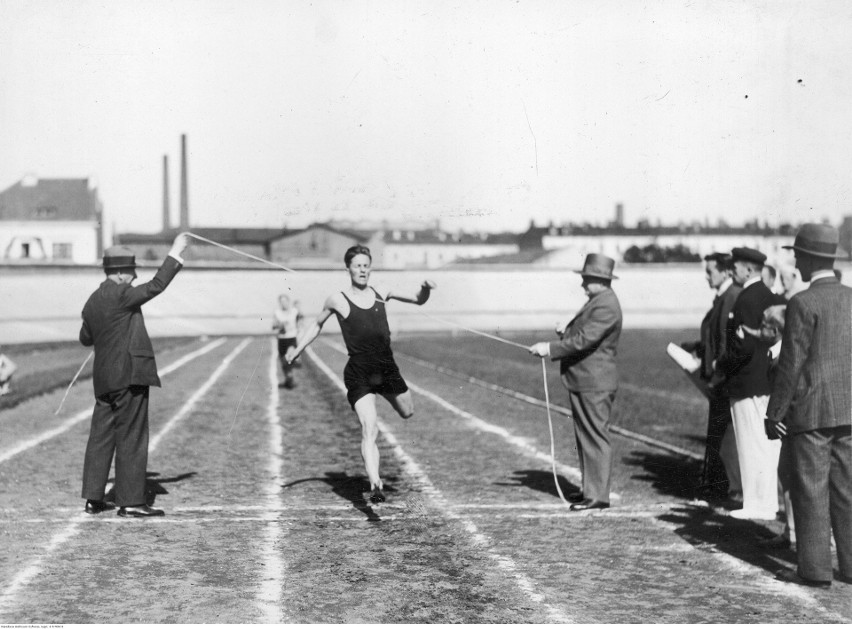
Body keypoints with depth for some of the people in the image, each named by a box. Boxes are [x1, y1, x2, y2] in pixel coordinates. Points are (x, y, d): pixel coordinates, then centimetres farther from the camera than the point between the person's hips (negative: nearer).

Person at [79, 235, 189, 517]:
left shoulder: (93, 301, 12)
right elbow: (156, 286, -17)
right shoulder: (120, 295, -13)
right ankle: (130, 501, -1)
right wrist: (175, 254, -12)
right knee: (131, 439, -4)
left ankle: (93, 498, 15)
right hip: (129, 375, -9)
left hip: (104, 379, 9)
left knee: (101, 436, 11)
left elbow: (85, 338, 23)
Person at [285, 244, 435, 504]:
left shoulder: (381, 294, 6)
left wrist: (425, 290, -5)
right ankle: (375, 484, -26)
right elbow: (317, 324, 14)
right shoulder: (337, 301, -3)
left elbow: (418, 300, 17)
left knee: (407, 412, 23)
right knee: (369, 428, -19)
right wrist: (297, 349, 5)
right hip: (359, 373, -5)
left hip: (387, 367, 5)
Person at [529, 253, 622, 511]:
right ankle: (590, 489, 24)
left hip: (594, 383, -11)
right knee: (585, 437, 15)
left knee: (595, 437, -6)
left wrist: (550, 349, -22)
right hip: (583, 381, 11)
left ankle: (598, 495, -2)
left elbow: (584, 340, -25)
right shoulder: (597, 301, 16)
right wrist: (567, 333, 6)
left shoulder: (606, 306, -18)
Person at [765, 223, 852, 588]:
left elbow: (791, 364, -13)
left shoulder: (803, 304, -13)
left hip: (810, 410, -6)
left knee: (810, 490, 0)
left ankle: (814, 569, 3)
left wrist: (774, 413, -7)